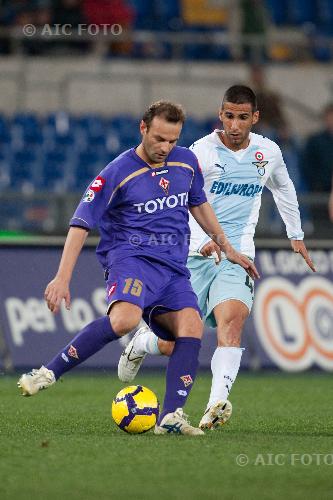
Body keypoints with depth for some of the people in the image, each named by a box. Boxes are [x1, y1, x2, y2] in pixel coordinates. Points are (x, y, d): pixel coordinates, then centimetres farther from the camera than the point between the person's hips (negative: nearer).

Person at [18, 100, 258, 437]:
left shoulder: (187, 162, 11)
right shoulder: (117, 173, -6)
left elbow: (199, 205, 30)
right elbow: (80, 225, -7)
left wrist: (227, 249, 31)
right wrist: (63, 278, -15)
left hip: (174, 267, 6)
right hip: (131, 257, -6)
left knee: (191, 327, -21)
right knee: (124, 318, -35)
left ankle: (171, 417, -24)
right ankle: (48, 373, -28)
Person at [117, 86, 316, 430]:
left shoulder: (269, 152, 8)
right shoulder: (202, 151, -6)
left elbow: (283, 189, 30)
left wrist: (296, 236, 35)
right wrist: (202, 242, -27)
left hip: (237, 256, 2)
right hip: (195, 256, -2)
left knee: (232, 318, -28)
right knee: (173, 346, 0)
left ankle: (217, 404, -40)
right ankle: (141, 342, 38)